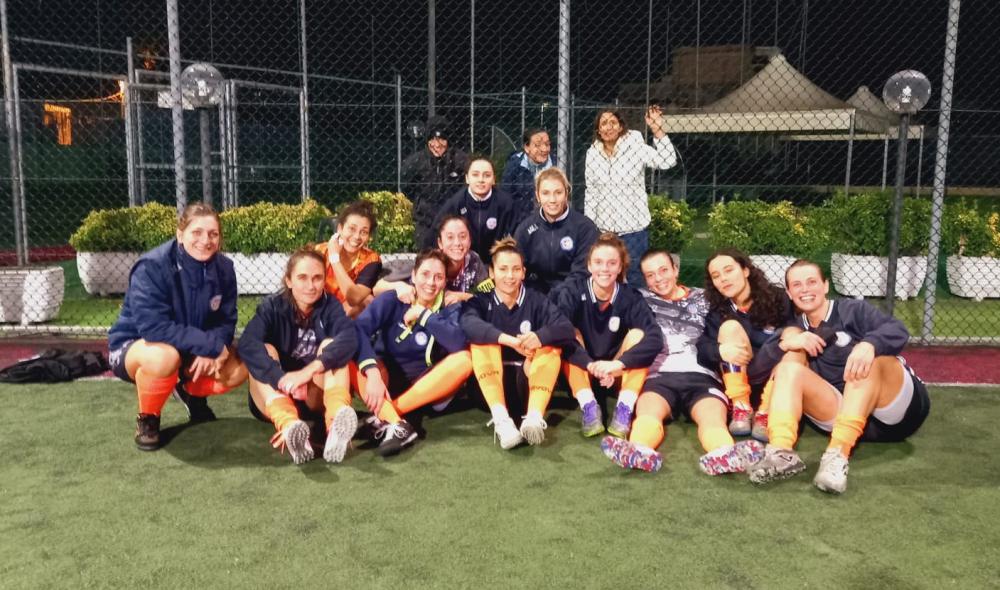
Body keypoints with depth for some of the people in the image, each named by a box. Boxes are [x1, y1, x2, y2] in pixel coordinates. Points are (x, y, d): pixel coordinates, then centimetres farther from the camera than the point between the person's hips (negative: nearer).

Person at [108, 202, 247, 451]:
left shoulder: (223, 268, -11)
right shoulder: (152, 267, -28)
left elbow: (226, 322, -7)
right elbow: (153, 327, -36)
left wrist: (209, 352, -28)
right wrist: (211, 345, -35)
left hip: (191, 352, 5)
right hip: (133, 346, -5)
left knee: (238, 369, -15)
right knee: (165, 356, -39)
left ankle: (190, 391, 19)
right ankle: (147, 418, -7)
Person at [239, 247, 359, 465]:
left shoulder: (330, 306, -4)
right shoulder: (272, 307, -8)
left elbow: (349, 338, -26)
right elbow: (247, 344, -28)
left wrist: (309, 370, -42)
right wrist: (282, 379, -44)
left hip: (315, 396, 1)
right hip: (276, 395, -1)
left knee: (331, 346, -20)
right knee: (265, 350, -25)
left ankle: (336, 423, -47)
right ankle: (289, 427, -54)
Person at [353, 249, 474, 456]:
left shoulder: (450, 308, -7)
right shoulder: (393, 299, -10)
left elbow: (459, 343, -27)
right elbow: (358, 328, -27)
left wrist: (423, 314, -24)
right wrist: (373, 373, -40)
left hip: (427, 385, 1)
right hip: (388, 377, 0)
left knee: (463, 359, -27)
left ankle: (385, 415, -30)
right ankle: (395, 424, -46)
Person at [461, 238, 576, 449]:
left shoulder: (536, 300, 2)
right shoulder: (481, 300, -1)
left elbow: (567, 329, -14)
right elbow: (468, 324, -25)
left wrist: (539, 337, -35)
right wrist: (510, 340, -39)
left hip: (527, 382, 1)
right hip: (492, 382, -1)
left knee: (551, 346, -20)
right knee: (482, 341, -23)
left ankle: (534, 417, -38)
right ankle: (501, 419, -38)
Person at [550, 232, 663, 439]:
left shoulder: (630, 298, -12)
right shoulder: (572, 292, -15)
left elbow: (655, 339, -27)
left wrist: (617, 364, -39)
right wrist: (591, 365, -42)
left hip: (617, 377, 1)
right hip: (579, 376, -1)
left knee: (637, 335, -20)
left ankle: (624, 409, -28)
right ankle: (589, 406, -31)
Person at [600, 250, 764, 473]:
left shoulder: (702, 299, 24)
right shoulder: (642, 299, 21)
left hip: (701, 375, 1)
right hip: (660, 376, 0)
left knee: (713, 416, -33)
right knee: (648, 412, -35)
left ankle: (725, 456, -63)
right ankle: (639, 452, -65)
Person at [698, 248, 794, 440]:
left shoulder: (777, 299, -4)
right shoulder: (717, 312, 0)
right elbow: (702, 350, -14)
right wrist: (720, 349, -35)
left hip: (777, 381, -1)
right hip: (739, 380, 1)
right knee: (730, 327, -21)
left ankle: (765, 413, -26)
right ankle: (742, 408, -22)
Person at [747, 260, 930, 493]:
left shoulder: (853, 310, 0)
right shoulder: (796, 329, 11)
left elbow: (898, 330, -18)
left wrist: (869, 344, -40)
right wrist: (785, 344, -17)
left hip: (899, 411, -3)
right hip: (847, 415, 3)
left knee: (870, 358, -30)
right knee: (789, 367, -12)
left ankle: (838, 454, -45)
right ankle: (782, 452, -38)